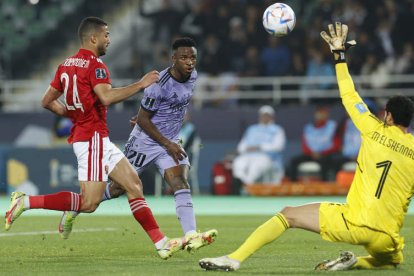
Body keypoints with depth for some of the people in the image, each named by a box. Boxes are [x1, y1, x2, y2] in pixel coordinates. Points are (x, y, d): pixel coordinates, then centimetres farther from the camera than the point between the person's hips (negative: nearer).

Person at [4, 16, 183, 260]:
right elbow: (106, 97, -27)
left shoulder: (66, 65, 14)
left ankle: (162, 243, 4)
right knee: (89, 203, -13)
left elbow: (48, 101, 17)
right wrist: (141, 85, -18)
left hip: (99, 139, 10)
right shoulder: (94, 64, -12)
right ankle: (26, 202, -10)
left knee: (133, 184, 7)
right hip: (93, 137, -10)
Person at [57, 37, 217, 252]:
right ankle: (74, 210, 30)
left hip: (170, 142, 6)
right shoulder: (160, 84, -25)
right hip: (145, 142, -6)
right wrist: (167, 144, -20)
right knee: (119, 188, 8)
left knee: (181, 182, -19)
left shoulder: (192, 76, -1)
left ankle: (190, 236, -33)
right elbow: (143, 119, -18)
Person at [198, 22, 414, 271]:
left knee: (288, 215, 11)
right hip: (386, 239, 2)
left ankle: (235, 259, -2)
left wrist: (339, 53, 19)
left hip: (354, 222, -2)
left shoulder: (375, 132, 2)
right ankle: (355, 262, 3)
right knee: (391, 260, 35)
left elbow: (349, 96, 11)